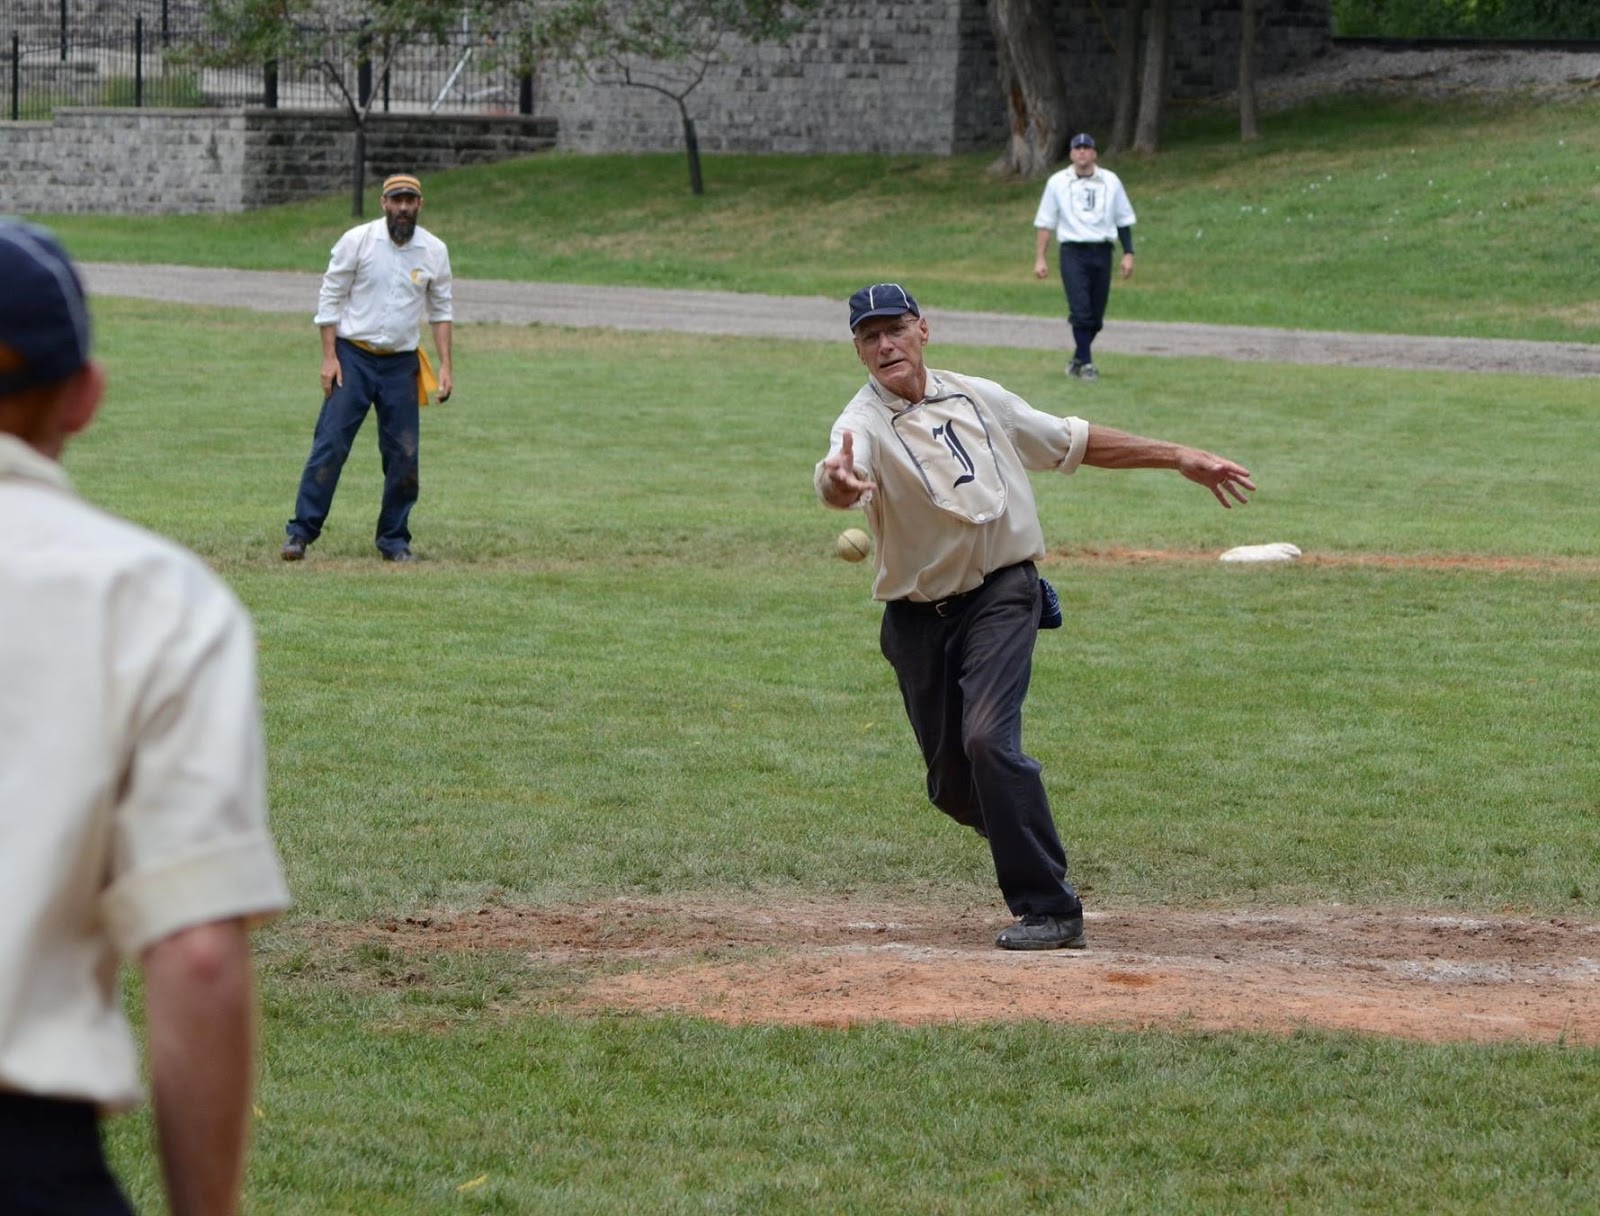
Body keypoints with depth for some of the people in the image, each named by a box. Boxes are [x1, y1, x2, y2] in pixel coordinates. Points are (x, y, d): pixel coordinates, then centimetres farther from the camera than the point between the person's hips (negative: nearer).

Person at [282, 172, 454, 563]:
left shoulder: (434, 251, 3)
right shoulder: (357, 241, -5)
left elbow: (440, 310, 11)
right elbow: (330, 298, -2)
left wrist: (445, 365, 3)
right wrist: (329, 356, -9)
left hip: (401, 365, 3)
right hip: (353, 357, -3)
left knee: (403, 454, 2)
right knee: (330, 445, -9)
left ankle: (394, 538, 14)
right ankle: (301, 531, -7)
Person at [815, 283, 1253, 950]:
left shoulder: (979, 397, 4)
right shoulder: (864, 423, -10)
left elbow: (1074, 442, 17)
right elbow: (838, 483, -34)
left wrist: (1180, 458, 16)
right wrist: (837, 484, -59)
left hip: (1002, 597, 0)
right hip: (919, 619, 1)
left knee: (988, 738, -21)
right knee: (953, 784, 4)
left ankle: (1048, 909, -18)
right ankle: (1034, 862, 34)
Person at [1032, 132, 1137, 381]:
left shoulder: (1110, 181, 10)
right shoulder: (1058, 182, 5)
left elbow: (1124, 220, 13)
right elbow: (1044, 223, 5)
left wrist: (1128, 253, 4)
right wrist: (1039, 259, -1)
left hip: (1102, 252, 3)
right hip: (1073, 251, -3)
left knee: (1096, 315, 5)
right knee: (1081, 310, -15)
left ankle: (1079, 359, 22)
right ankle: (1085, 363, -11)